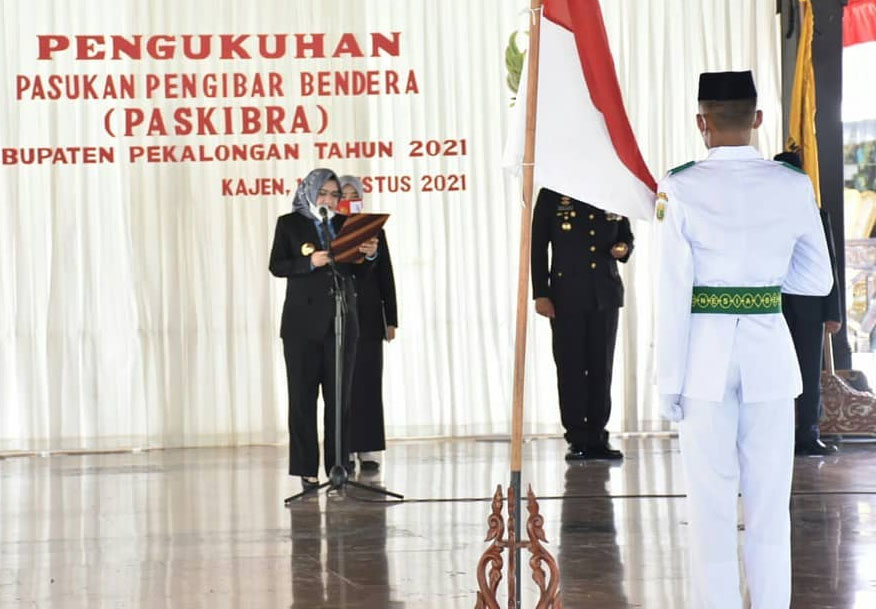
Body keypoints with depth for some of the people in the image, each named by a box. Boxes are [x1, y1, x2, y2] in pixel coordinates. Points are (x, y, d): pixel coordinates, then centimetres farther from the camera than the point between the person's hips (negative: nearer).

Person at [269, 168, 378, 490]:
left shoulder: (344, 224, 12)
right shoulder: (289, 224, 4)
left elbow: (358, 272, 13)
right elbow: (276, 266, -3)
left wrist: (369, 255, -8)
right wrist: (310, 262, -17)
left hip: (341, 320, 3)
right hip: (303, 320, -3)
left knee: (340, 396, 2)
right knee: (303, 396, -2)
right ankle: (307, 469, 2)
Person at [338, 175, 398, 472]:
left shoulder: (375, 231, 7)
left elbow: (386, 278, 7)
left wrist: (391, 320, 3)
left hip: (368, 317, 1)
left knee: (367, 381, -1)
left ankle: (369, 450, 2)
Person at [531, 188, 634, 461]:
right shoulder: (552, 195, -1)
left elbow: (626, 236, 18)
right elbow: (537, 247, -1)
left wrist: (623, 249, -7)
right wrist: (540, 294, -6)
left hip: (605, 295, 3)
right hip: (567, 295, -3)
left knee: (601, 367, 5)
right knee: (570, 368, 0)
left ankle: (597, 437, 13)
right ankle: (577, 440, 7)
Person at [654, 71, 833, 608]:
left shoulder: (680, 188, -8)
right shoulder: (794, 186, -2)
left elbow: (674, 293, -8)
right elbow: (818, 280, 6)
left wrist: (670, 379, -3)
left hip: (705, 352, -2)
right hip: (769, 351, 2)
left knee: (711, 503, 5)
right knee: (770, 503, 8)